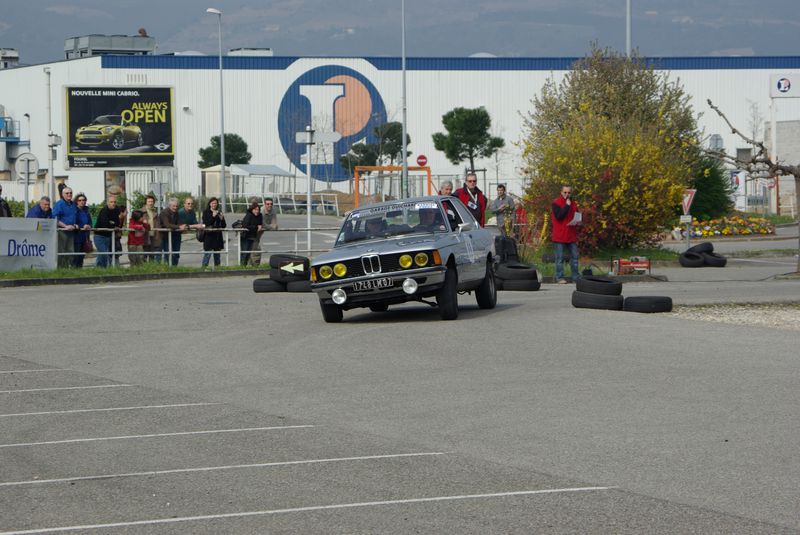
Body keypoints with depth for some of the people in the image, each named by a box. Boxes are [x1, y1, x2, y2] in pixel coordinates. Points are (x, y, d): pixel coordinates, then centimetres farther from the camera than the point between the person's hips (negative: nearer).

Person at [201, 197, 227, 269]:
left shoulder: (219, 212, 12)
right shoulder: (206, 212, 3)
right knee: (207, 253, -11)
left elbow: (224, 226, 9)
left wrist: (222, 218, -9)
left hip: (218, 236, 4)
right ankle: (204, 267, -10)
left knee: (217, 254, 7)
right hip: (209, 235, -4)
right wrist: (213, 216, -19)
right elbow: (206, 223, -11)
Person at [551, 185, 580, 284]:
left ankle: (575, 277, 11)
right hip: (560, 236, -6)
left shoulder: (573, 204, 15)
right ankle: (559, 278, -2)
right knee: (560, 257, -4)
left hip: (571, 236, 6)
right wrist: (567, 206, -16)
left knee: (574, 256, 6)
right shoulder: (556, 203, -4)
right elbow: (559, 216, -19)